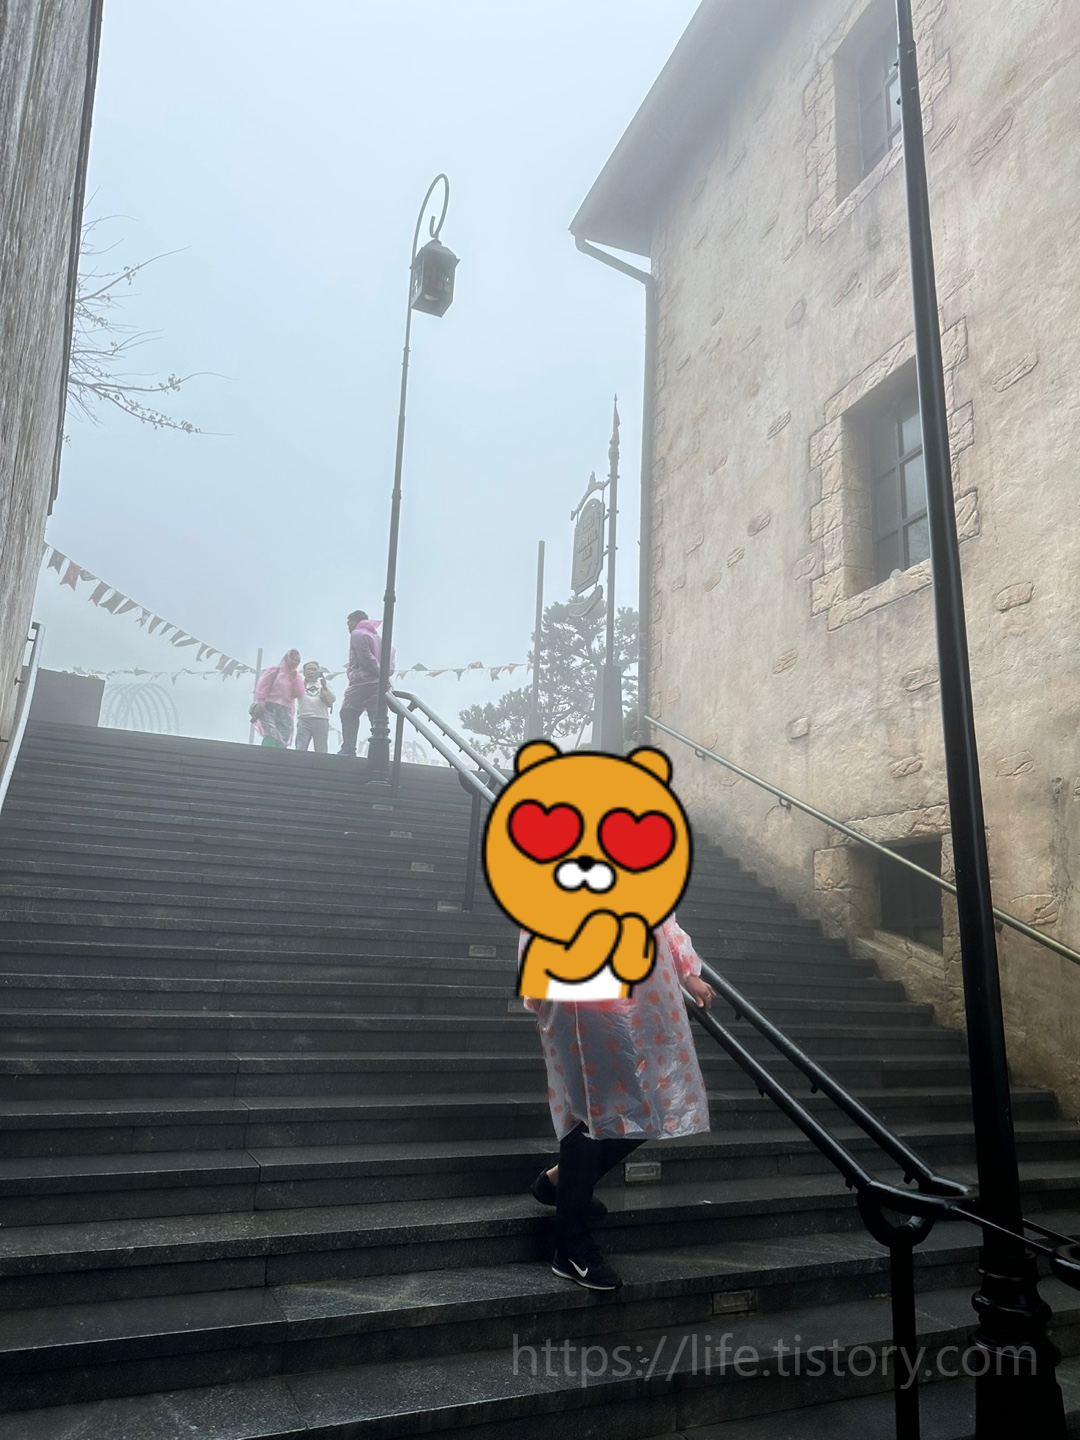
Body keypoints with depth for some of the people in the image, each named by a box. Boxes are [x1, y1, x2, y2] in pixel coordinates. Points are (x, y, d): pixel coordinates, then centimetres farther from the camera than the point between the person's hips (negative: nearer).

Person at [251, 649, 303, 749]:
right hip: (270, 708, -4)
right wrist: (260, 701, -12)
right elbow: (262, 685, 1)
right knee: (270, 736, -25)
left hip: (285, 712, 4)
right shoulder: (274, 670, 12)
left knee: (282, 742, -9)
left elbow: (299, 693, 7)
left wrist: (295, 677, 4)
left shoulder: (296, 677, 23)